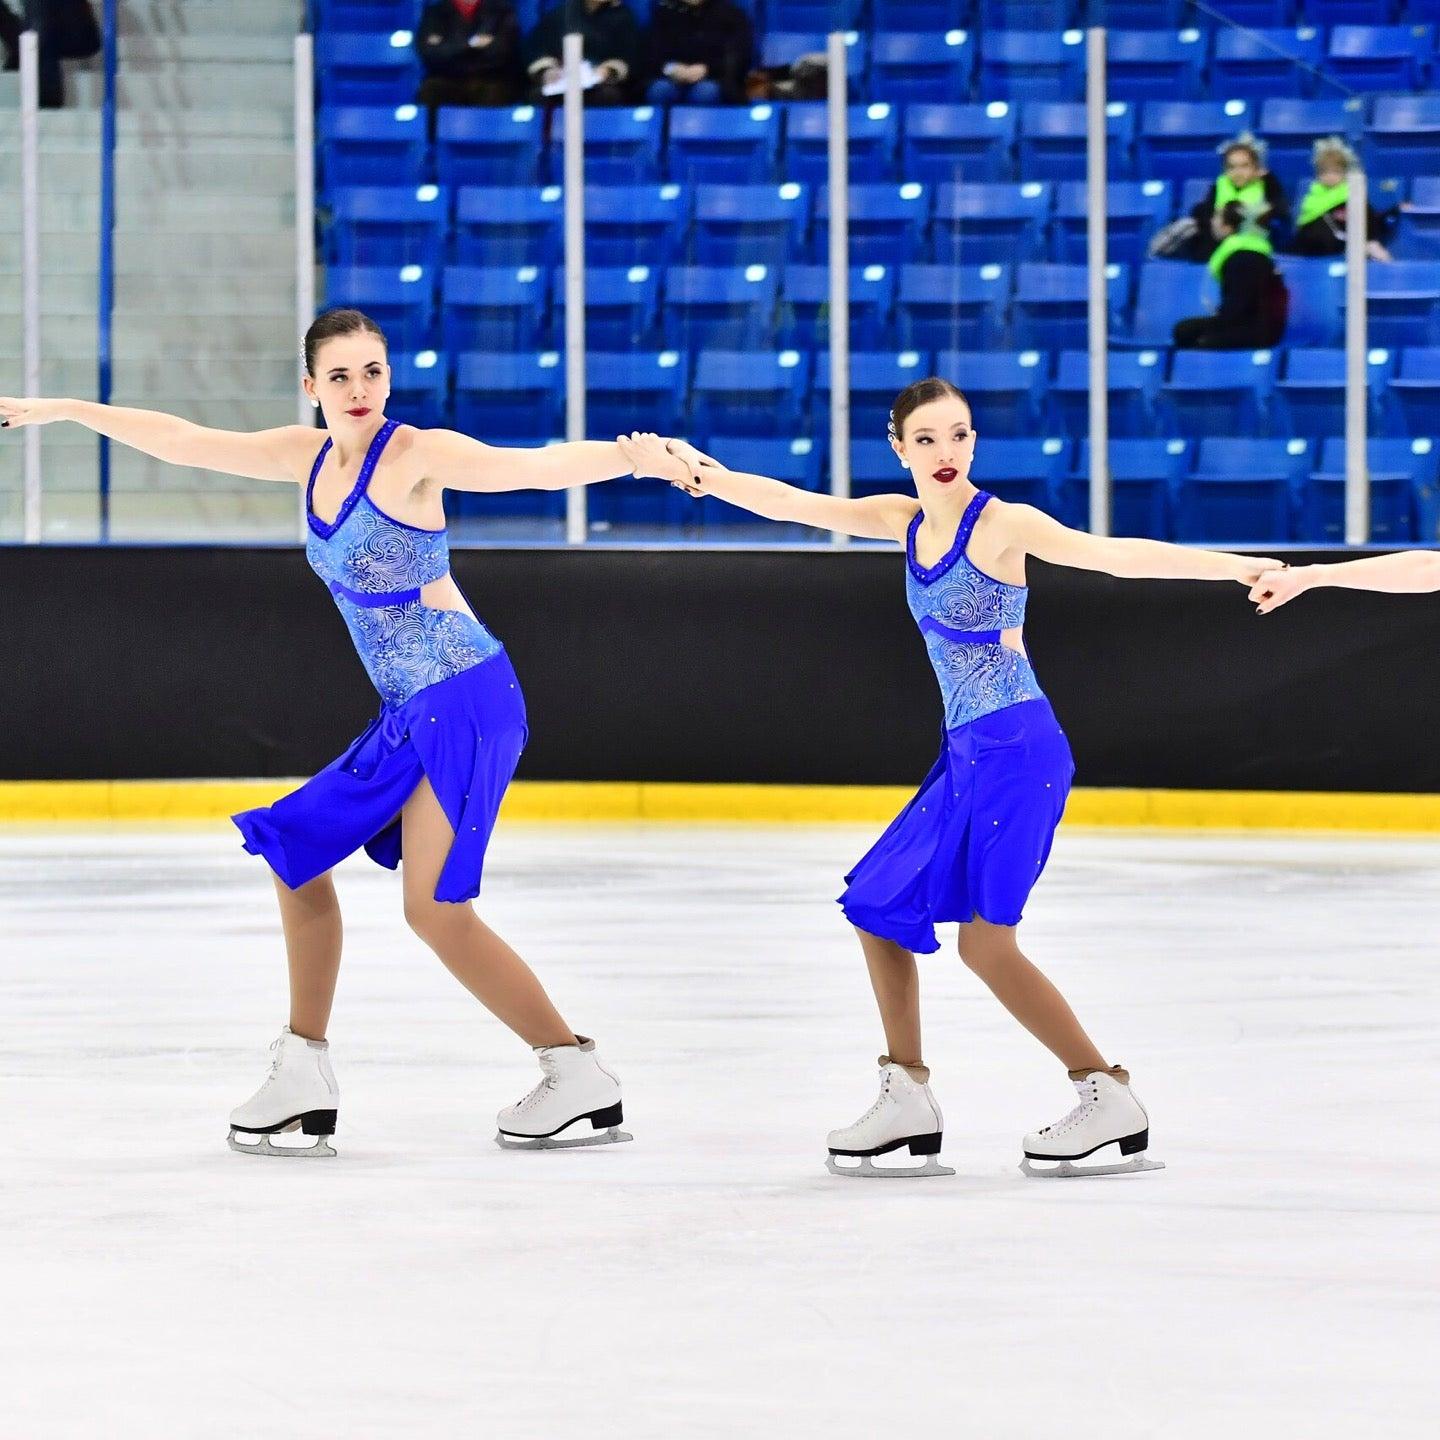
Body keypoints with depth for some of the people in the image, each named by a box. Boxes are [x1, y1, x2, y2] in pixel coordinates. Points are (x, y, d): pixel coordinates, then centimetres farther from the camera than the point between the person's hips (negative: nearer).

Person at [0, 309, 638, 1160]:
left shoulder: (415, 455, -13)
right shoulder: (311, 457, 9)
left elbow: (534, 468, -26)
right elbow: (187, 443, 18)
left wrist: (634, 456, -44)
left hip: (465, 700, -9)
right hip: (411, 711, 9)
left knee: (436, 906, -13)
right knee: (299, 851, 14)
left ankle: (580, 1077, -7)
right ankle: (304, 1078, 21)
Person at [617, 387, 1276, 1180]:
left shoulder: (1002, 523, -12)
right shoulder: (909, 520, 8)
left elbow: (1114, 554, -23)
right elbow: (790, 503, 14)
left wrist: (1235, 566, -35)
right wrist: (694, 472, 12)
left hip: (1018, 750, -8)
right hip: (965, 755, 8)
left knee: (987, 939, -12)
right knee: (879, 904, 12)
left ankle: (1112, 1101, -6)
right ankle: (908, 1101, 20)